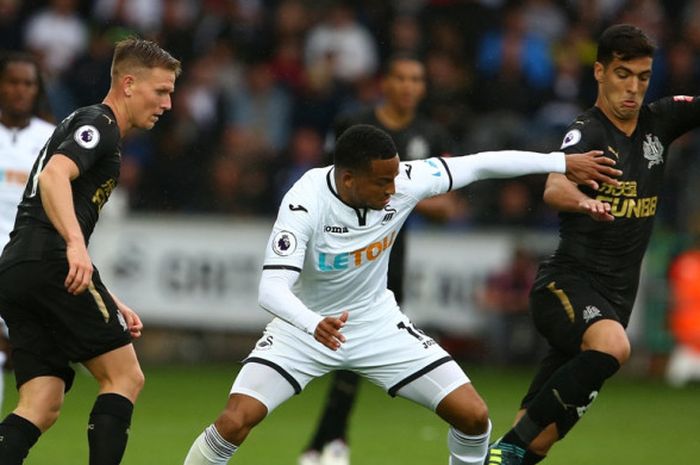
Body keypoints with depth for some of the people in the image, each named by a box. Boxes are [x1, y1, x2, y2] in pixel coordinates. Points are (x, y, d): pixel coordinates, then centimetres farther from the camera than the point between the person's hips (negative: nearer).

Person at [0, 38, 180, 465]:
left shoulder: (93, 130, 30)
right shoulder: (99, 125, -1)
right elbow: (53, 177, -21)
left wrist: (111, 305, 31)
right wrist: (75, 244, -35)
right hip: (50, 264, -9)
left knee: (42, 409, 3)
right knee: (125, 377, -2)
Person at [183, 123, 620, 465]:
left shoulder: (403, 181, -19)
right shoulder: (305, 202, -30)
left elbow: (479, 165, -7)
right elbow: (272, 288, -37)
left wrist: (563, 162, -7)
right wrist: (315, 325, -57)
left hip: (377, 323, 4)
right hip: (305, 325, -4)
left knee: (473, 415, -7)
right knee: (234, 422, -22)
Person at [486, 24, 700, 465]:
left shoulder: (660, 121, 7)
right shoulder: (587, 132, -13)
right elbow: (554, 188, -31)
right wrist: (585, 201, -53)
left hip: (616, 295, 7)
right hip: (568, 281, -7)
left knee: (554, 421, 4)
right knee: (612, 345, -35)